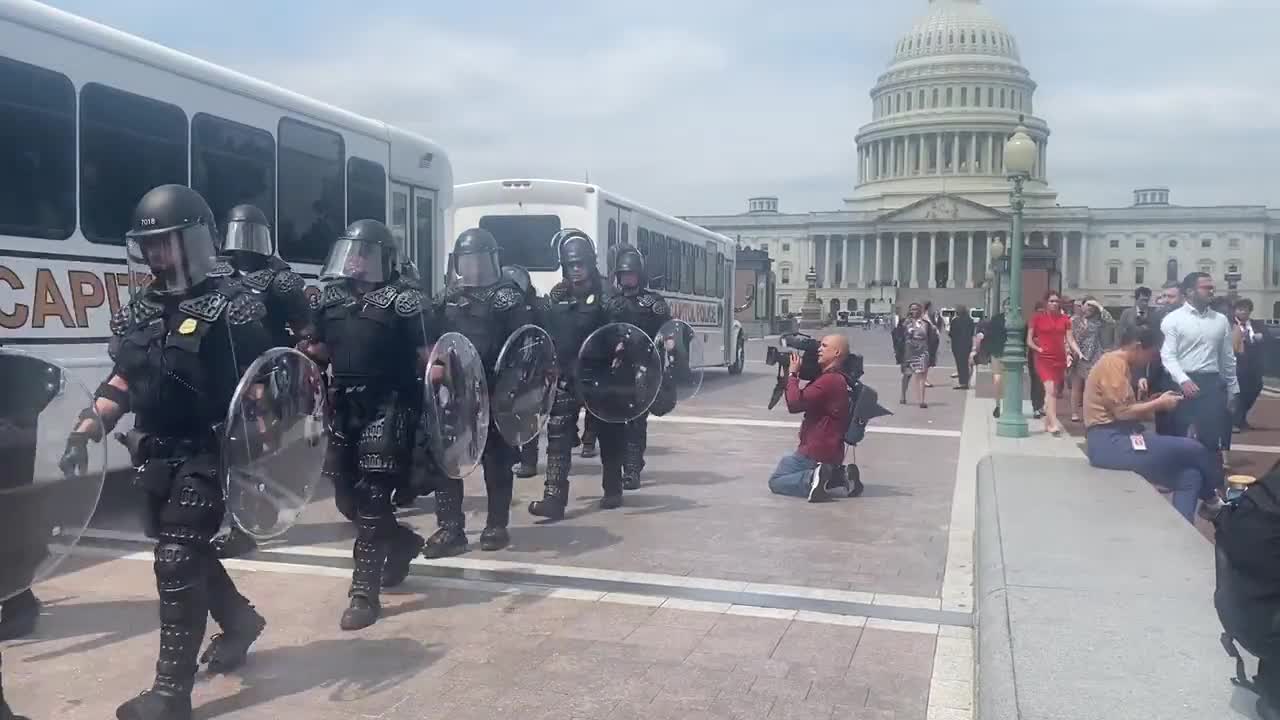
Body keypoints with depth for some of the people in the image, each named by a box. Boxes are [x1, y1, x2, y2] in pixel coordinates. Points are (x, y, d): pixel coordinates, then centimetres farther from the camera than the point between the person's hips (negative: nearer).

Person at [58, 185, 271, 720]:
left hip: (207, 455, -8)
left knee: (176, 561, -9)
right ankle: (240, 619, 44)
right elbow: (124, 378, 17)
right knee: (188, 552, 20)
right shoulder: (141, 309, 9)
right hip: (156, 456, 8)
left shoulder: (230, 308, -13)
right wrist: (88, 428, 7)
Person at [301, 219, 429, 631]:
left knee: (371, 498, -6)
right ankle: (401, 542, 40)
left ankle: (365, 593, 0)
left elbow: (422, 354, -9)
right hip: (344, 408, 7)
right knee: (346, 496, 14)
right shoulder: (332, 297, 12)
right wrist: (306, 352, -3)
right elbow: (321, 350, 17)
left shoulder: (402, 299, -6)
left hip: (387, 408, -7)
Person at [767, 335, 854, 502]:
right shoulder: (836, 379, 14)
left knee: (775, 481, 1)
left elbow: (795, 403, -28)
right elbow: (803, 401, 17)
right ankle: (838, 477, 8)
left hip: (816, 453, -10)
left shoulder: (829, 380, -21)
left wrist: (792, 373, -13)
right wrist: (787, 376, 6)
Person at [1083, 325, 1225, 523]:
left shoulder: (1118, 364, 20)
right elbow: (1123, 412, -19)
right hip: (1110, 443, -10)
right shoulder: (1113, 363, -12)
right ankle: (1211, 499, 21)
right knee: (1193, 450, -5)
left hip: (1116, 440, 10)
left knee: (1190, 474, 5)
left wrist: (1155, 401, 9)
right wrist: (1159, 404, -7)